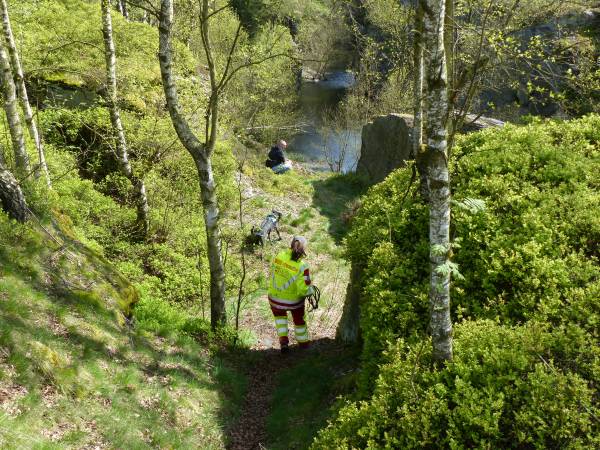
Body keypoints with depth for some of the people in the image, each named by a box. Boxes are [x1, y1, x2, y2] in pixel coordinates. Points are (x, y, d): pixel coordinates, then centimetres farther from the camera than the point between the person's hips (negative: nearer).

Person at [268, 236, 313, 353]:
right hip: (294, 301, -3)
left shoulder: (279, 256, -15)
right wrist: (310, 290, -6)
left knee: (279, 315, 35)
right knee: (299, 319, 28)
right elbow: (304, 289, -27)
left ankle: (283, 340, 20)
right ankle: (303, 343, 47)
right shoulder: (302, 267, -27)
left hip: (275, 297, 3)